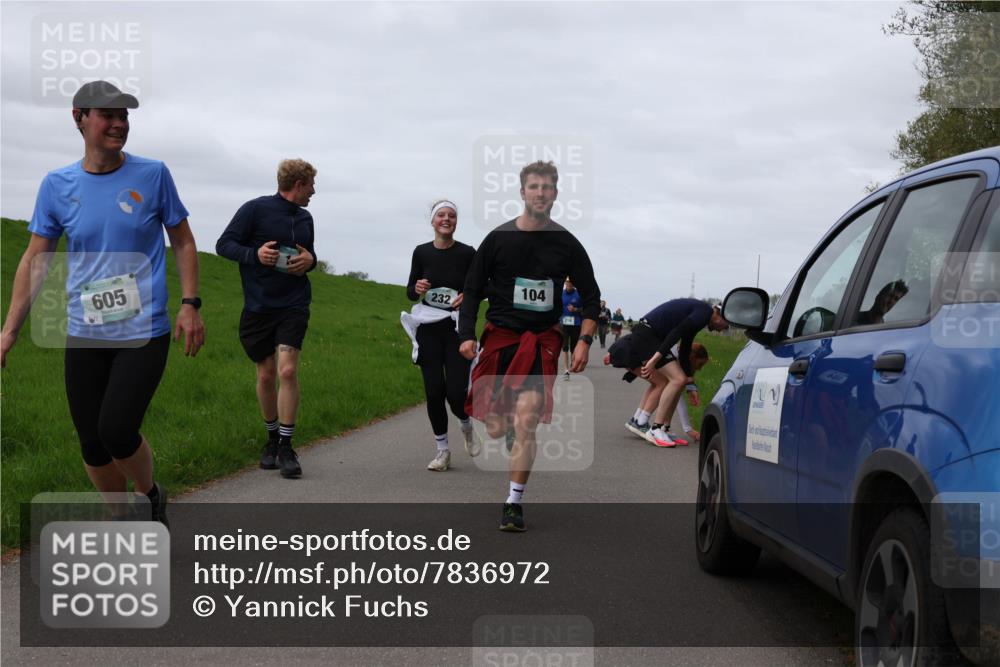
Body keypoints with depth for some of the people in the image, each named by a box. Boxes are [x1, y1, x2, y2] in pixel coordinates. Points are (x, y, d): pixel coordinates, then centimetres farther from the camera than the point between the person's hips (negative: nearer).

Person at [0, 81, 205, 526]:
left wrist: (190, 304, -1)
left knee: (117, 430, -15)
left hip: (144, 332, -2)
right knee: (92, 443, 4)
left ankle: (151, 495, 15)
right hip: (84, 336, 3)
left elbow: (183, 242, 9)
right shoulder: (57, 185, 3)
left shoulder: (152, 175, -1)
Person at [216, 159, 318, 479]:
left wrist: (310, 260, 0)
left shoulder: (305, 218, 11)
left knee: (288, 370, -12)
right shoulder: (255, 209, -5)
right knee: (266, 375, 5)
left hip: (293, 305, 2)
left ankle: (286, 447, -6)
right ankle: (272, 439, 25)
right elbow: (224, 244, -5)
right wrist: (255, 254, -22)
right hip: (258, 306, -2)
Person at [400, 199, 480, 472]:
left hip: (458, 328, -2)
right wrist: (417, 289, -14)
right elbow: (410, 291, 8)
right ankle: (442, 450, 13)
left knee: (456, 393, -11)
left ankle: (467, 426, 24)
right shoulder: (422, 252, 1)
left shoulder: (467, 253, -4)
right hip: (429, 329, 2)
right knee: (434, 391, -2)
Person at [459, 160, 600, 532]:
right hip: (500, 335, 1)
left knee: (526, 420, -15)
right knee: (496, 428, -2)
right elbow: (473, 289, 6)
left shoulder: (566, 244, 3)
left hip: (542, 340, 0)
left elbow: (590, 295, 11)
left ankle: (514, 503, -6)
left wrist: (584, 341, 0)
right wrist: (466, 335, -5)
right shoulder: (499, 238, 1)